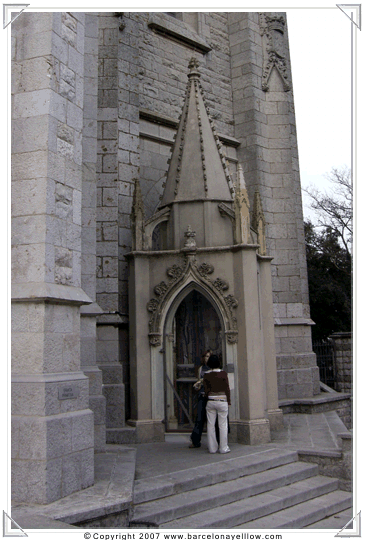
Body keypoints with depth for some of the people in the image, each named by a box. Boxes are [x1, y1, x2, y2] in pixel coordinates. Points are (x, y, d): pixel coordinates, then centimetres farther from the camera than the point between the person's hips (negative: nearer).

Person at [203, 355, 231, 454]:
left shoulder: (206, 375, 0)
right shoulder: (223, 374, -6)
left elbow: (206, 390, 2)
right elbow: (227, 389, -5)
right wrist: (228, 401, 4)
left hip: (210, 401, 2)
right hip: (222, 400, -2)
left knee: (210, 425, 7)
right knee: (223, 425, 4)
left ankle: (212, 448, 12)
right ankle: (223, 448, 8)